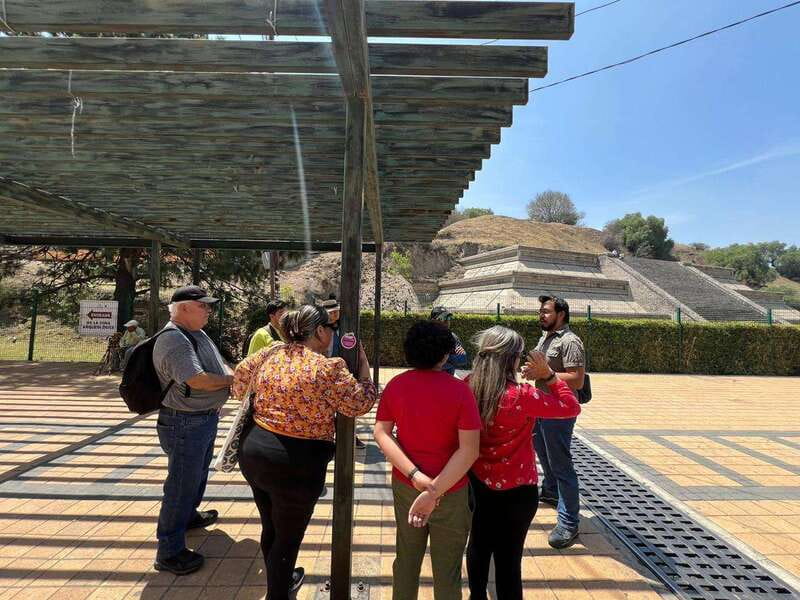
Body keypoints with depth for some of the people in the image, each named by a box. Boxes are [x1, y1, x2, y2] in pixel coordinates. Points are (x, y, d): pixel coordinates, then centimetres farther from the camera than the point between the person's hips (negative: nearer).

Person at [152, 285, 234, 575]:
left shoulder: (198, 334, 8)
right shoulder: (173, 340, -24)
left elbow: (218, 365, 15)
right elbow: (198, 380, -32)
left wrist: (233, 375, -6)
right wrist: (232, 379, -18)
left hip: (206, 419, 10)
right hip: (185, 423, -10)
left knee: (198, 475, 28)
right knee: (181, 484, 1)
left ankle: (189, 515, 50)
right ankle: (170, 552, 15)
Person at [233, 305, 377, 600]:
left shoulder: (268, 354, 2)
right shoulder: (328, 368, -18)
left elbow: (241, 373, 20)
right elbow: (361, 403, -11)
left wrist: (245, 394, 40)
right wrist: (363, 363, -1)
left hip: (253, 452, 8)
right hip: (295, 463, -8)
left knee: (270, 528, 27)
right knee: (288, 538, 14)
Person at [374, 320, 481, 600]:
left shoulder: (395, 385, -7)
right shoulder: (459, 390, -18)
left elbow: (381, 432, -9)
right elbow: (469, 450, -23)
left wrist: (414, 475, -17)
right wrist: (435, 491, -23)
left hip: (404, 485, 4)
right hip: (451, 490, -3)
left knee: (406, 559, 24)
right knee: (446, 569, 17)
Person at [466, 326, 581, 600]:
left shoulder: (468, 387, -12)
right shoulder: (521, 396, -27)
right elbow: (571, 407, -15)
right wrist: (548, 375, -11)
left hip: (477, 483, 6)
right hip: (515, 491, -5)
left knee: (479, 545, 26)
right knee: (509, 557, 14)